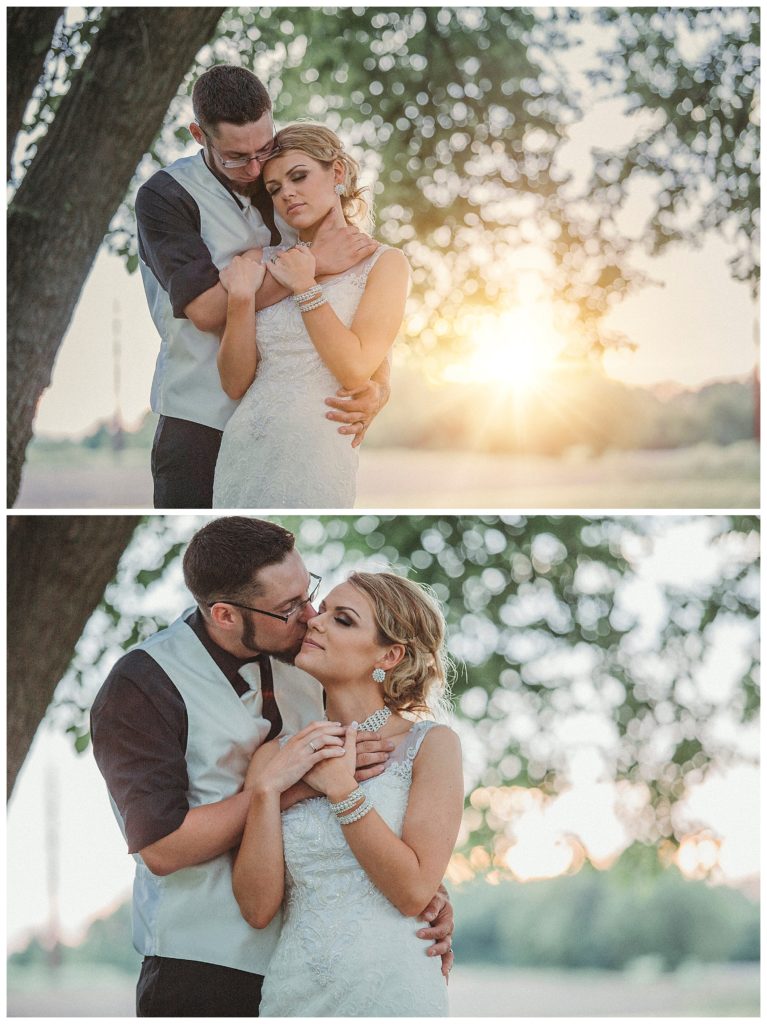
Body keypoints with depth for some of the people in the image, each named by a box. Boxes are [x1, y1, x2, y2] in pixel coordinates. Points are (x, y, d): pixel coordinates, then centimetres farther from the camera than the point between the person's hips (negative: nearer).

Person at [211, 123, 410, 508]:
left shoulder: (383, 262, 0)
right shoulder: (263, 263, 10)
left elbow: (355, 369, -13)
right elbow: (236, 385, 5)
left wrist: (305, 288, -9)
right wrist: (242, 298, -7)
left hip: (318, 455, -3)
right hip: (243, 445, 4)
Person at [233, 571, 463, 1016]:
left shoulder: (432, 745, -3)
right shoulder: (276, 756, 5)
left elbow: (413, 892, -12)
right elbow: (258, 908, -3)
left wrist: (341, 788, -14)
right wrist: (267, 788, -10)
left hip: (392, 992, -3)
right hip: (293, 994, 3)